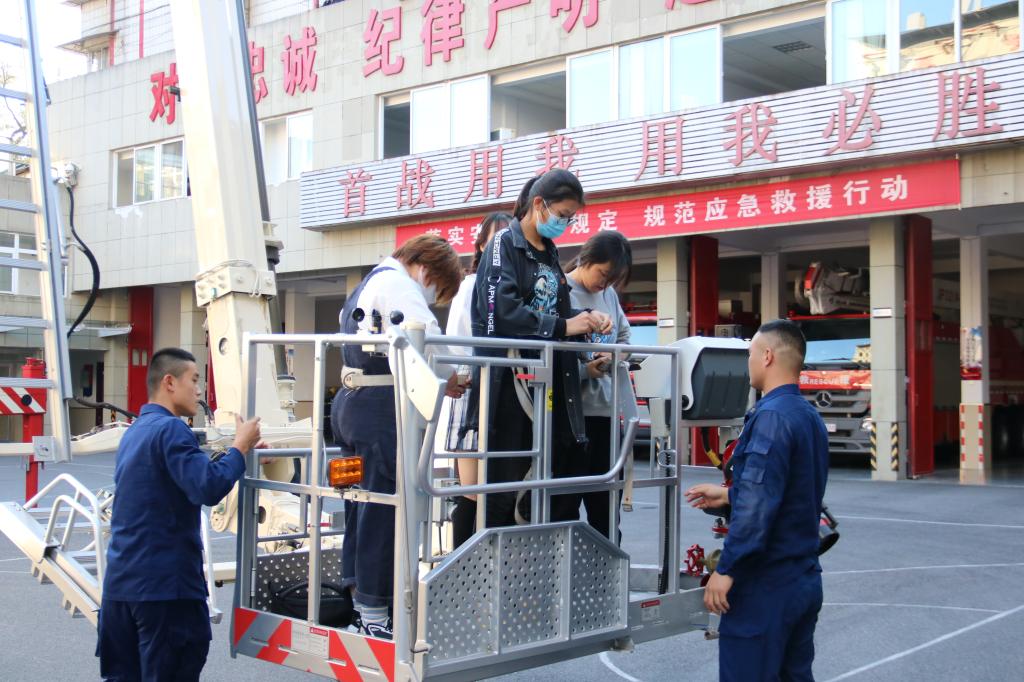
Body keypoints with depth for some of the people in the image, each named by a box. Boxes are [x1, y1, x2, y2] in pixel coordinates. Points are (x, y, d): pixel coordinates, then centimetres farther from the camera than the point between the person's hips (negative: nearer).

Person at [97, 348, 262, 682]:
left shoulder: (136, 430, 16)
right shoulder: (170, 429, -14)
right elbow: (209, 488, -25)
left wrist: (236, 451, 12)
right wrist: (240, 447, -12)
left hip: (120, 582, 9)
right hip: (165, 583, -9)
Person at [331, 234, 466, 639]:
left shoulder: (368, 284, 25)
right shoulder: (397, 281, -6)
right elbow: (426, 334, -21)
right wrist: (451, 377, -6)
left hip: (351, 402, 10)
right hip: (380, 408, -10)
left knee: (362, 508, 14)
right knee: (384, 513, -7)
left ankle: (359, 603, 22)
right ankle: (374, 620, -3)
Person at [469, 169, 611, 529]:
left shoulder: (549, 253, 16)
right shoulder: (505, 244, -7)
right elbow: (501, 310, -21)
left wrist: (586, 318, 3)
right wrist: (563, 326, -20)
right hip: (510, 381, -8)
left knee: (568, 475, 8)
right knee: (503, 483, -2)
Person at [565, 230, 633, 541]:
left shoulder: (609, 295, 12)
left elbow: (624, 338, 20)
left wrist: (614, 357, -1)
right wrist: (583, 370, -23)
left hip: (607, 407, 7)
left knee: (606, 498, 13)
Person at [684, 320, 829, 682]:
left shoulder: (772, 416, -18)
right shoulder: (810, 417, 10)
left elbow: (758, 506, -24)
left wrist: (726, 570, -19)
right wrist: (728, 495, 23)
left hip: (766, 585, -9)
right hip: (805, 580, 9)